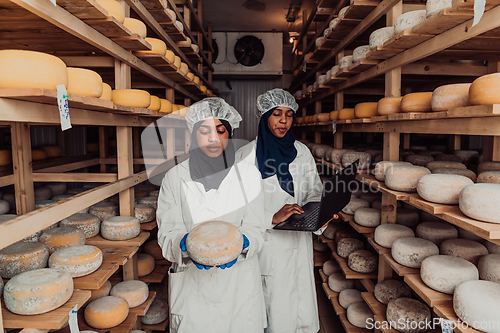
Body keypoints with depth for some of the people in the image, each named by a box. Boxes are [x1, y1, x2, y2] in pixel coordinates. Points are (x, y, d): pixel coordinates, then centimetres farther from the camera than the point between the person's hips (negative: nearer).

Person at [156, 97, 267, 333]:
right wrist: (186, 244, -25)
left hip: (238, 281, 1)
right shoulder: (175, 177, -3)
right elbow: (168, 232, -4)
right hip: (191, 282, 0)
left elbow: (255, 228, -3)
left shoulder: (248, 174, -2)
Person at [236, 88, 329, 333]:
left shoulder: (301, 152, 5)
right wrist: (273, 217, -22)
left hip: (297, 243, 4)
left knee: (299, 304, 14)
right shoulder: (246, 156, -9)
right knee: (272, 309, 7)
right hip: (266, 245, -4)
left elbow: (313, 192, 10)